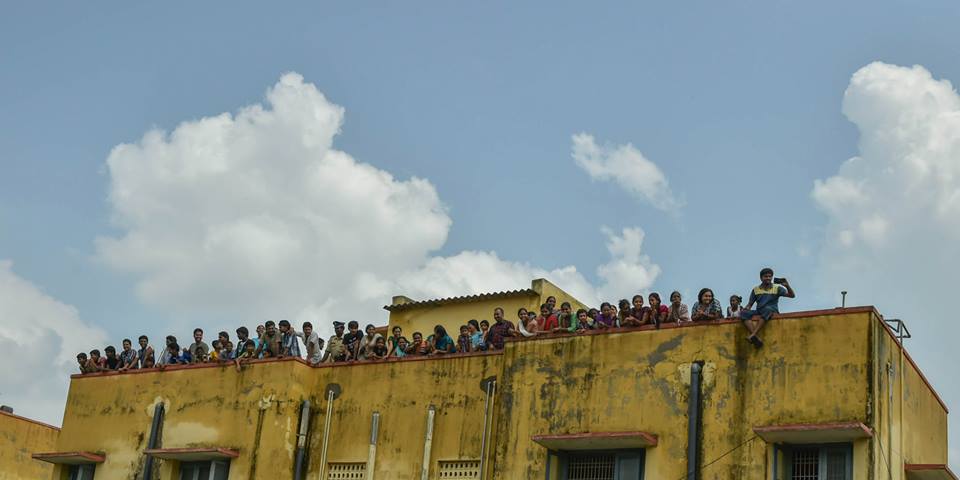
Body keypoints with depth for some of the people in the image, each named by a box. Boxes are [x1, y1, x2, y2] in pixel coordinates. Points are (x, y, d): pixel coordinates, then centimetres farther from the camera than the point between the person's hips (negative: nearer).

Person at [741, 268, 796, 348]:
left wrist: (787, 286, -17)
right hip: (759, 312, 3)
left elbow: (792, 295, 0)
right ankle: (755, 338, -44)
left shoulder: (777, 288, 8)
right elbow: (750, 304, 14)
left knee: (767, 309, -39)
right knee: (744, 313, -27)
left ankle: (753, 335, -50)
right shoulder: (756, 289, 13)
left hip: (772, 312, -3)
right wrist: (746, 308, -9)